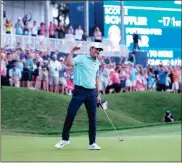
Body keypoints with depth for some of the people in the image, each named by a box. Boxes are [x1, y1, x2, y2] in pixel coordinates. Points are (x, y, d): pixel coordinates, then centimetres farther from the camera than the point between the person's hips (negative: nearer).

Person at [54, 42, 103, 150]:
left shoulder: (97, 63, 17)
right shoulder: (81, 58, -1)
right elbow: (68, 63, -18)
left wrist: (98, 94, 22)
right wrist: (72, 51, -16)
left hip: (92, 93, 5)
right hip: (80, 91, -5)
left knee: (93, 118, 3)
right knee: (70, 115, -5)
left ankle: (92, 143, 9)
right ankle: (65, 139, 8)